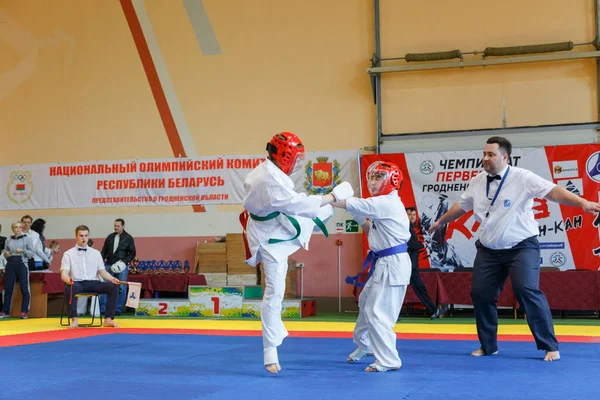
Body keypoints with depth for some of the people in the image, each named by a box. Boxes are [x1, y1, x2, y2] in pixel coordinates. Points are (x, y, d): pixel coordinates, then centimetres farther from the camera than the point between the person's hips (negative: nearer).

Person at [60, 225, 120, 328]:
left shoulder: (96, 253, 17)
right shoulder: (68, 254, 8)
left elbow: (102, 271, 12)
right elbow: (64, 273, -3)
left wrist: (112, 279, -10)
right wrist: (68, 280, -29)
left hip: (93, 283, 3)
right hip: (77, 283, -3)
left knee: (113, 286, -23)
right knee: (69, 288, -39)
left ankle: (108, 319, -22)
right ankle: (74, 319, -33)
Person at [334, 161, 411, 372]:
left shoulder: (386, 203, -18)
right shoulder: (385, 204, 13)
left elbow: (352, 204, -19)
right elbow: (373, 232, 20)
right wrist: (360, 219, 7)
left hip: (393, 264, -10)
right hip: (384, 263, 10)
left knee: (377, 312, -8)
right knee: (366, 302, 22)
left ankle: (388, 360, 0)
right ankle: (364, 344, 40)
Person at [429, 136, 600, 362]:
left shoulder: (522, 178, -14)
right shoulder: (477, 182, 4)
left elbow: (553, 191, -24)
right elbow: (461, 205, 22)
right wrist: (441, 221, 35)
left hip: (521, 247, -6)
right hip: (489, 250, 6)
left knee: (527, 291, -18)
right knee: (480, 294, 4)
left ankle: (550, 346, -5)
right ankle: (488, 346, 23)